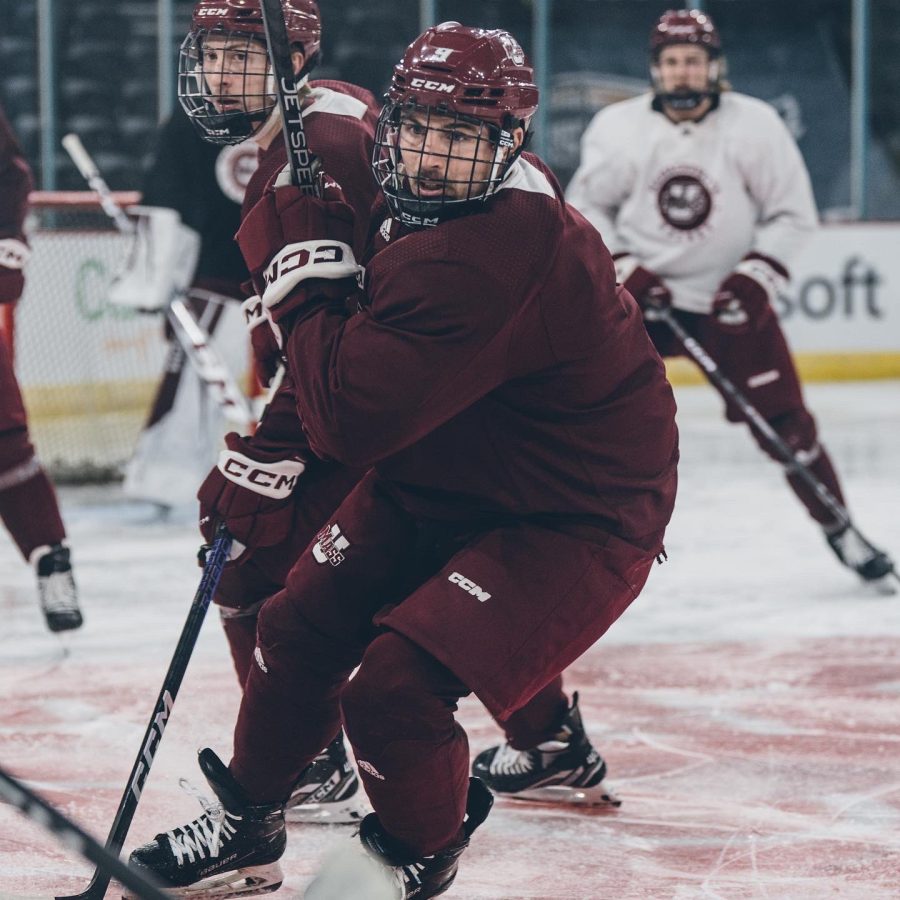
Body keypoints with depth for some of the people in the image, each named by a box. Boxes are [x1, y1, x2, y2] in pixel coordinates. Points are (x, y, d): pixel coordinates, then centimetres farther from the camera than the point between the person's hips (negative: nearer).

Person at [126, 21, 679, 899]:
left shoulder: (494, 258, -34)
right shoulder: (409, 202, -4)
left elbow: (352, 418, -34)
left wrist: (305, 281, -22)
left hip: (573, 521, -9)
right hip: (437, 482, 9)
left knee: (392, 685, -19)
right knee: (301, 626, 11)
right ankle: (247, 826, 33)